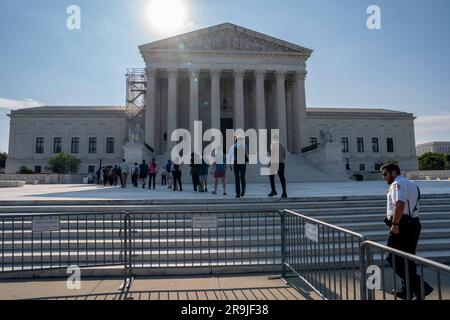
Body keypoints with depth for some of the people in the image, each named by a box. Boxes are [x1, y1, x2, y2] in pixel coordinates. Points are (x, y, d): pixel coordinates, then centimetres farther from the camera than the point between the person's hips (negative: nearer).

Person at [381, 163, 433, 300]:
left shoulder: (398, 184, -11)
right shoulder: (412, 184, 21)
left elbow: (400, 203, -27)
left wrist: (395, 224, -26)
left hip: (402, 225, -10)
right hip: (413, 224, 10)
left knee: (394, 258, -3)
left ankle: (420, 287, -6)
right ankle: (409, 290, 24)